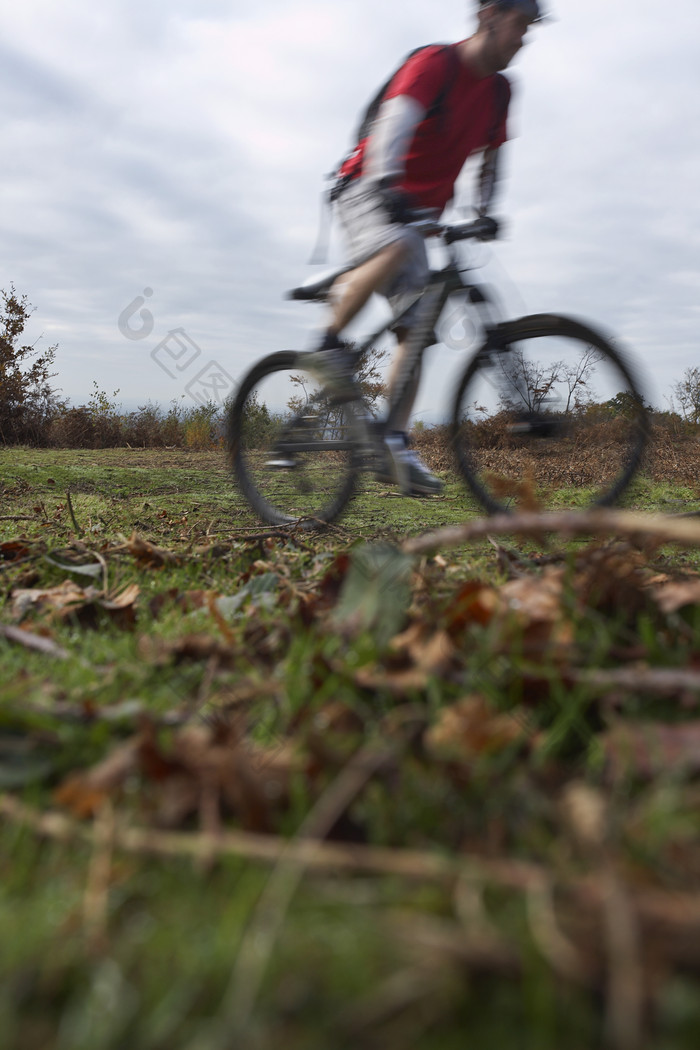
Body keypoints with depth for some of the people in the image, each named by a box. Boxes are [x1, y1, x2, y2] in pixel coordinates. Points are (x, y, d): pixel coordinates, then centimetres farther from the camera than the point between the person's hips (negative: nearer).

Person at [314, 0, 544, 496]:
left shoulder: (499, 90, 10)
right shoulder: (434, 63, -13)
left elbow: (490, 157, 24)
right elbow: (394, 121, -30)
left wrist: (484, 211, 11)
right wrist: (386, 185, -46)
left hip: (416, 209, 7)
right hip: (367, 189, -7)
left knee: (417, 328, -5)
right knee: (395, 247, -42)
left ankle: (395, 444, -4)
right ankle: (329, 343, -21)